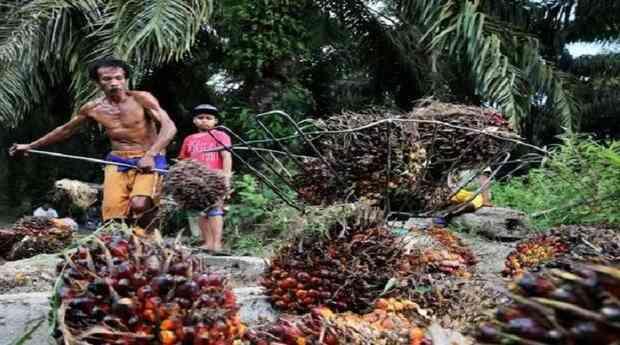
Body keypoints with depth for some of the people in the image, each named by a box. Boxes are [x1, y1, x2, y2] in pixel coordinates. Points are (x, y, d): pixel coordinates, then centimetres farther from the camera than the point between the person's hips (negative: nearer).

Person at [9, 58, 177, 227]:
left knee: (140, 204, -29)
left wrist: (150, 155, -32)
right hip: (117, 162, 4)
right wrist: (30, 146, 28)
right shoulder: (93, 109, 7)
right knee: (113, 214, -12)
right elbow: (65, 129, 23)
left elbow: (169, 127, -17)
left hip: (148, 162, -4)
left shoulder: (141, 99, -7)